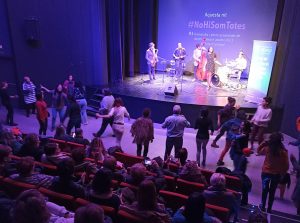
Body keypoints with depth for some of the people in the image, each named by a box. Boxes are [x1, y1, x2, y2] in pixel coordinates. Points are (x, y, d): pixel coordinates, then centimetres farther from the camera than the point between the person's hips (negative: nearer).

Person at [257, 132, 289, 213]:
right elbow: (286, 165, -9)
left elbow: (259, 151, 5)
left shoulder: (267, 148, -17)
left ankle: (263, 206, 30)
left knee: (265, 190, 18)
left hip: (266, 172, 0)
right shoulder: (283, 152, -18)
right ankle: (269, 208, 30)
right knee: (272, 192, 17)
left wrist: (264, 143, -1)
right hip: (277, 174, 0)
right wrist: (282, 172, 8)